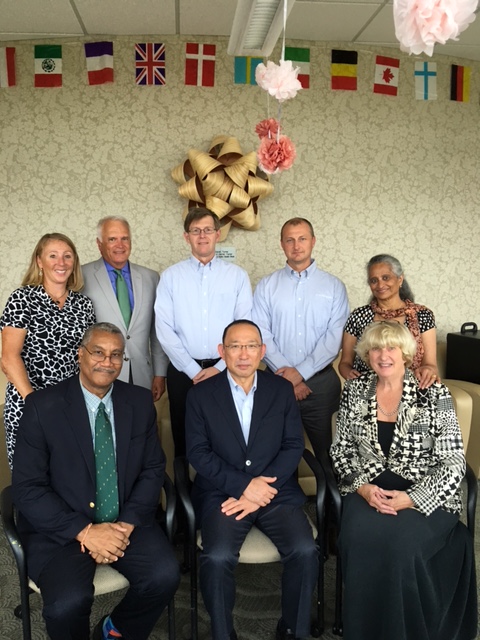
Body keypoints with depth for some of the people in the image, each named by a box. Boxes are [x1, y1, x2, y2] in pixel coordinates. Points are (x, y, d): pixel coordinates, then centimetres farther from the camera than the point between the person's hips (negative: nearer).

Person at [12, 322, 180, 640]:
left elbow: (153, 469, 5)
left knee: (165, 575, -20)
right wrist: (84, 531, -18)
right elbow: (27, 488, -10)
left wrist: (127, 523, -10)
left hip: (126, 522, 3)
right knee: (69, 602, -27)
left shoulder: (140, 401, 2)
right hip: (61, 528, -3)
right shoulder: (43, 406, -9)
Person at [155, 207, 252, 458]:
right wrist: (193, 370, -8)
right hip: (183, 372, 0)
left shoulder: (237, 275, 3)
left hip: (226, 370, 0)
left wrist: (220, 368, -8)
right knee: (184, 439, 11)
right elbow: (164, 329, -3)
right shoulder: (171, 276, 2)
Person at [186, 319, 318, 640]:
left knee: (306, 551, -19)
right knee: (217, 557, -24)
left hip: (276, 490, 2)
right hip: (222, 493, -1)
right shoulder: (201, 394, 1)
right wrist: (244, 484, -15)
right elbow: (198, 453, -3)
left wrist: (261, 490, -11)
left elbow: (293, 446, 2)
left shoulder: (282, 389, 6)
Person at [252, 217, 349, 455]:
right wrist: (286, 375, -11)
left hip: (320, 381, 0)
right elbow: (261, 335, -3)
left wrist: (301, 372, -12)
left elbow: (334, 337, -5)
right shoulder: (266, 286, 4)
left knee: (326, 450, 8)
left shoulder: (334, 286, 3)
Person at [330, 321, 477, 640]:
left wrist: (411, 499, -18)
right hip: (369, 490, 2)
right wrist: (362, 487, -10)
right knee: (360, 539, -27)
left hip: (426, 496, -2)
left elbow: (454, 463, -8)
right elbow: (341, 449, 8)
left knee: (399, 542, -30)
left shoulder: (434, 394, -6)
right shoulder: (354, 390, 5)